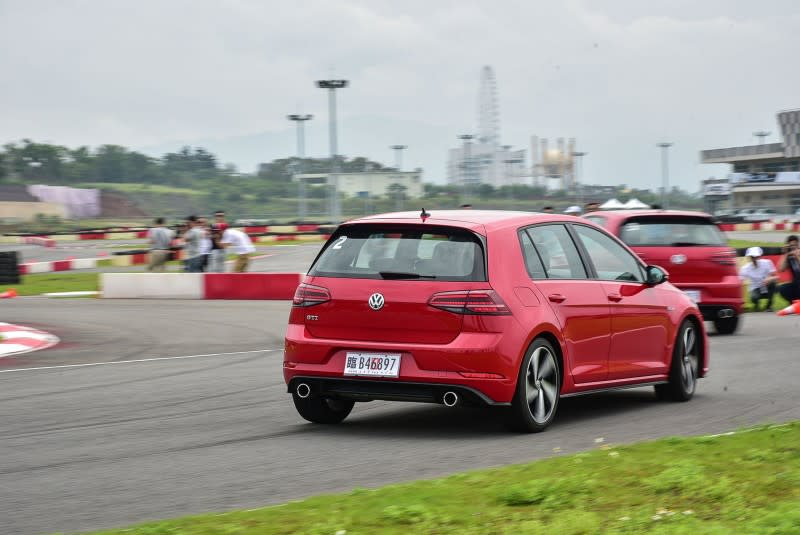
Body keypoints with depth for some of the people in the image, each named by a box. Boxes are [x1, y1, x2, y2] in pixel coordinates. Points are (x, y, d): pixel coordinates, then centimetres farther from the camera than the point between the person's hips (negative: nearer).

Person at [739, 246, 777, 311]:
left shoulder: (767, 263, -13)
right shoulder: (745, 268, -14)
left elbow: (776, 277, -17)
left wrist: (770, 279, -40)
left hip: (767, 289, 1)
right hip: (756, 290, -1)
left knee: (772, 281, -31)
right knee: (754, 297, -34)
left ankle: (769, 305, -9)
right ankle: (756, 303, 8)